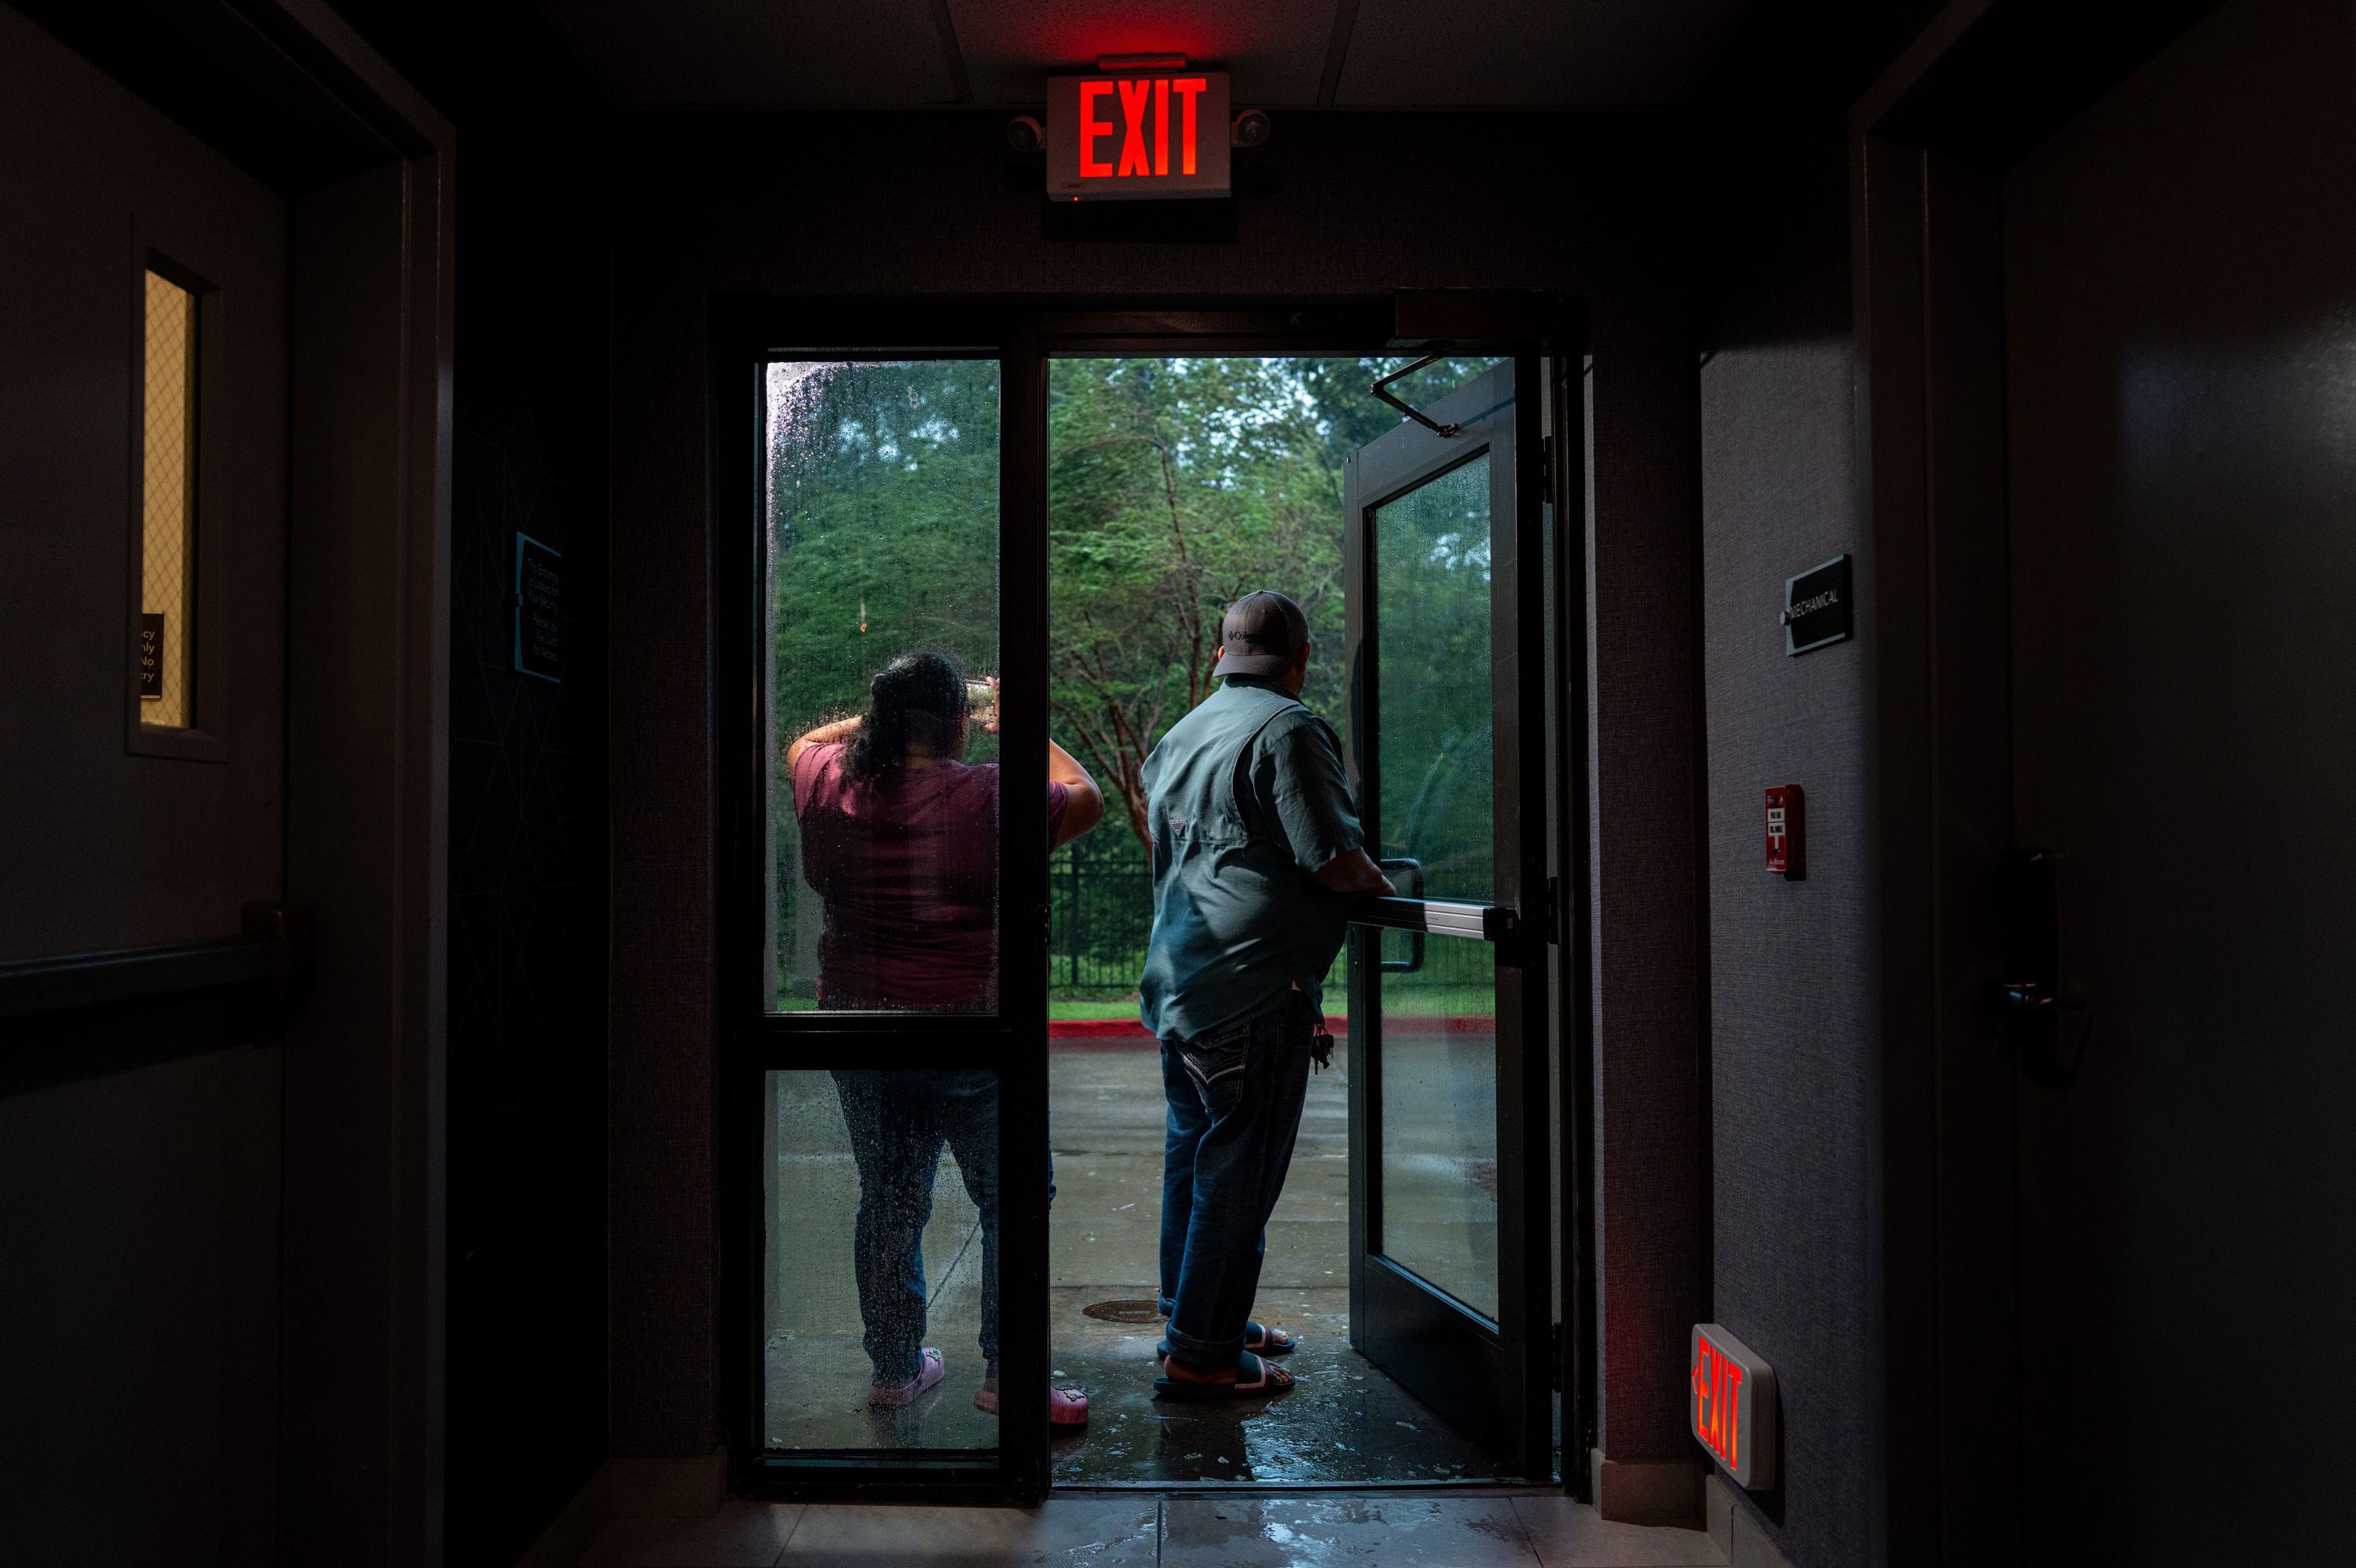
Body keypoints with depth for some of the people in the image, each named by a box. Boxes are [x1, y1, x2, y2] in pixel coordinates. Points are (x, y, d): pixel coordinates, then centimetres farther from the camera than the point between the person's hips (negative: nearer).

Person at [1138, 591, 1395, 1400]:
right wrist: (1379, 884, 5)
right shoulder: (1288, 729, -11)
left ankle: (1197, 1318, 32)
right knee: (1237, 1172, -1)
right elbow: (1333, 860, -17)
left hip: (1177, 983, 9)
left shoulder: (1178, 736, 15)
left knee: (1193, 1155, 18)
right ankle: (1201, 1355, 6)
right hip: (1255, 991, -9)